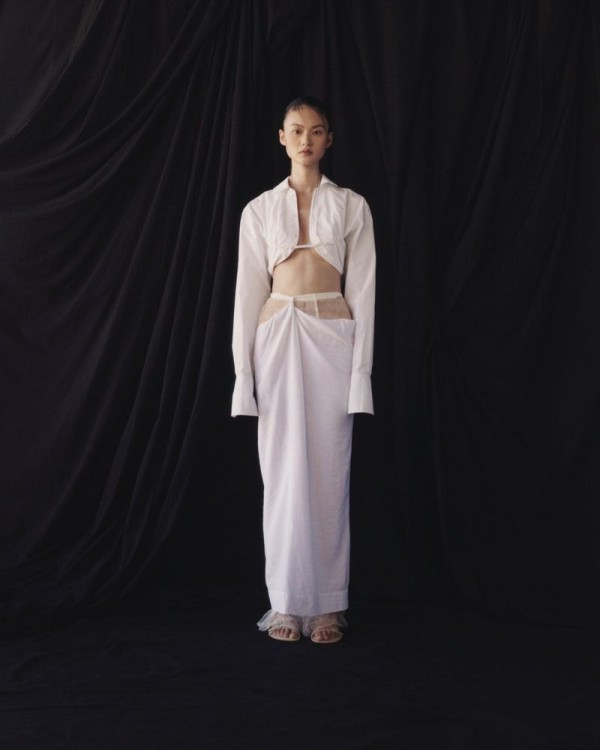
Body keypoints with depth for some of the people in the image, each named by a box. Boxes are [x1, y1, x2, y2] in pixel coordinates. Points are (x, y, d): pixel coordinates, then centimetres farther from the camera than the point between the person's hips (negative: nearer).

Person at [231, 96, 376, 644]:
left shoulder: (351, 206, 7)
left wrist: (361, 369, -5)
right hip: (278, 339, 1)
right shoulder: (259, 210, 9)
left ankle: (328, 604, 10)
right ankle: (288, 603, 11)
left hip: (332, 340, -1)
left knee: (328, 472, 0)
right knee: (284, 474, 1)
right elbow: (249, 292, 7)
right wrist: (244, 372, 1)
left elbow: (362, 290, 3)